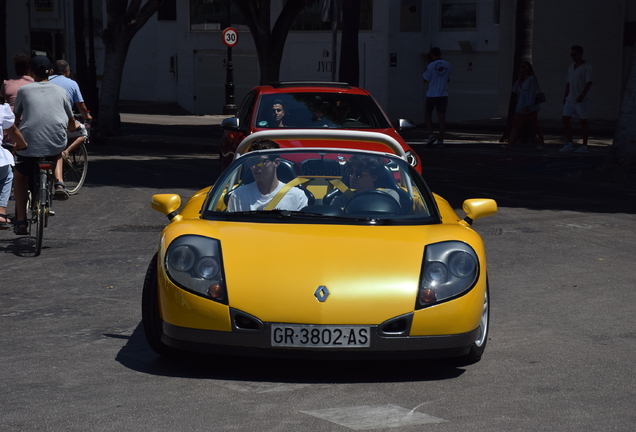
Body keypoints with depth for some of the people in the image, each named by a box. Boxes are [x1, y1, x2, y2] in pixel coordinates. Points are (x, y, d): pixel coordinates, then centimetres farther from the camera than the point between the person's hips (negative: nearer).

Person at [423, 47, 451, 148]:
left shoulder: (431, 66, -11)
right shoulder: (447, 65, 4)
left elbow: (426, 79, 0)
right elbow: (448, 79, 12)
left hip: (432, 95, -3)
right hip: (443, 94, 3)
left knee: (427, 114, 13)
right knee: (442, 117, 3)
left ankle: (431, 135, -4)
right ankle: (441, 140, 1)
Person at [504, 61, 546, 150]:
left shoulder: (532, 78, -6)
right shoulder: (522, 80, 17)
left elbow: (533, 93, -12)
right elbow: (514, 90, 14)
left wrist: (528, 105, -19)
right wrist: (519, 79, 5)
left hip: (530, 106, -8)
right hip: (521, 106, 8)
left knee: (535, 124, -2)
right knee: (515, 124, 0)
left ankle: (542, 143, 8)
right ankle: (510, 143, -4)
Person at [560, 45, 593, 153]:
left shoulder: (587, 66, -7)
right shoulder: (571, 67, 15)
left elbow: (589, 82, -16)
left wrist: (582, 95, -26)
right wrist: (565, 96, 15)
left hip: (581, 100, -7)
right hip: (570, 99, 7)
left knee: (583, 121, 0)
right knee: (565, 119, -4)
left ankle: (584, 145, 5)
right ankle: (570, 144, -1)